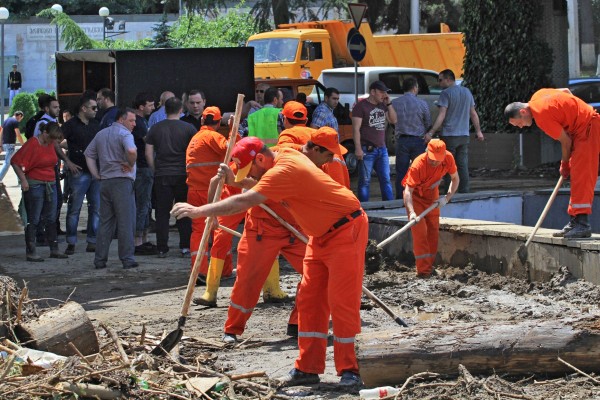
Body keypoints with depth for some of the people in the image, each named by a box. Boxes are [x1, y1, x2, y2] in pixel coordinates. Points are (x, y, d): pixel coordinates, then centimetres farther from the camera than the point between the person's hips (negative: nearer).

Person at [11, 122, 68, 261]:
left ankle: (54, 250, 15)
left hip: (50, 184, 7)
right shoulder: (32, 144, -15)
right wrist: (23, 180, -18)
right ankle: (31, 252, 0)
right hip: (35, 185, -7)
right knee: (34, 220, -4)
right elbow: (15, 162, -15)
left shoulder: (50, 144, 8)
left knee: (51, 218, 9)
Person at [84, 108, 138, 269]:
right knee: (126, 222, -2)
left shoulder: (101, 134, 16)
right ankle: (127, 259, -3)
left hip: (104, 182, 7)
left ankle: (100, 260, 10)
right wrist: (131, 164, -11)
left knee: (105, 222, 11)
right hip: (122, 181, -7)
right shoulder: (124, 133, -9)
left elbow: (88, 154, 19)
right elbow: (131, 150, -29)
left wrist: (96, 175, 14)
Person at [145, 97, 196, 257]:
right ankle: (185, 247, 5)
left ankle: (162, 248, 4)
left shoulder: (155, 128, 5)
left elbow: (148, 153, 3)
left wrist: (155, 170, 12)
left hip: (162, 176, 1)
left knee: (162, 212, 5)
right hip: (183, 175, -1)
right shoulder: (189, 128, -1)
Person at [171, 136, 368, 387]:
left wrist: (198, 211, -27)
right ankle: (308, 368, 11)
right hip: (321, 235, 11)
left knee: (341, 302, -10)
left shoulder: (283, 171, -27)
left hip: (346, 230, -11)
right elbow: (260, 184, 20)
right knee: (309, 300, 8)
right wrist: (234, 180, 2)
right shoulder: (284, 155, 2)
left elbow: (244, 202, -31)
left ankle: (349, 371, -4)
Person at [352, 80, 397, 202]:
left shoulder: (383, 105, 14)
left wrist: (388, 104, 3)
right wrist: (358, 148, -20)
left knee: (386, 180, 9)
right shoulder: (361, 106, -7)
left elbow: (393, 120, 13)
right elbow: (356, 129, -12)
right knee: (365, 181, -2)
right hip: (367, 150, -7)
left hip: (382, 149, 7)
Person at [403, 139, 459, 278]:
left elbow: (455, 179, -4)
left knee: (433, 230, 8)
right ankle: (423, 270, -14)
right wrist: (411, 212, -49)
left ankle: (430, 265, 21)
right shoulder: (418, 165, -36)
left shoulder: (448, 158, -22)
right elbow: (408, 191, -36)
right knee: (420, 231, -13)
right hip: (415, 194, -5)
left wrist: (447, 198, -17)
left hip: (432, 193, 5)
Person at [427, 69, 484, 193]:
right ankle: (464, 192, 3)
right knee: (463, 166, 6)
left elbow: (442, 115, -17)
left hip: (449, 135, -6)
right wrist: (478, 131, 22)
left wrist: (431, 133, -21)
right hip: (464, 135, 6)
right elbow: (473, 114, 15)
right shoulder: (467, 92, 12)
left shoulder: (446, 93, -9)